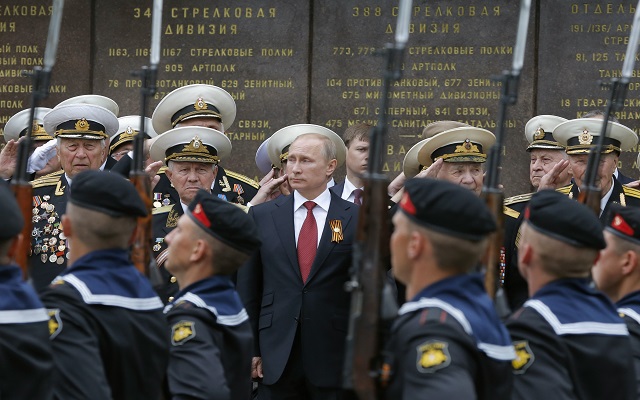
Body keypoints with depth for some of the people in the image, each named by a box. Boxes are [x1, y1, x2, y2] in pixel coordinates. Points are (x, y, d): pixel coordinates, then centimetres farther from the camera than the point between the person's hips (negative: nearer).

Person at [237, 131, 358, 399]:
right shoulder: (261, 215, 6)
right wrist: (250, 350, 3)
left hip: (335, 361, -1)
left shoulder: (357, 218, 1)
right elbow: (248, 289, 7)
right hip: (276, 359, 1)